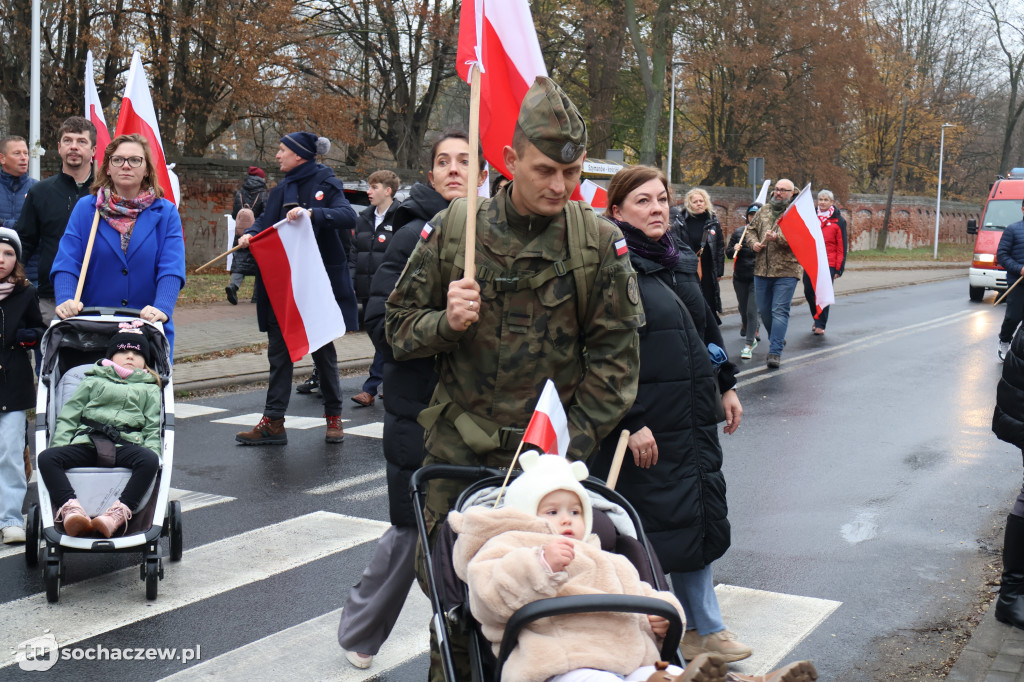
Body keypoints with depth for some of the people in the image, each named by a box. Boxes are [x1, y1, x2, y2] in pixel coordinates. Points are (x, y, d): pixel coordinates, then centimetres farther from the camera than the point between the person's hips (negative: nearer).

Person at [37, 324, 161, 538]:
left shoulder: (149, 390, 26)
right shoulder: (93, 382, 27)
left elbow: (153, 429, 16)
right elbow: (67, 417, 20)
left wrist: (152, 452, -4)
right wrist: (60, 446, 3)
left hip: (125, 447, -1)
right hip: (86, 445, 1)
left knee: (149, 460, -35)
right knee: (46, 458, -26)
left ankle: (118, 514, -44)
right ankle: (71, 510, -40)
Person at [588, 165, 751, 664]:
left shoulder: (676, 261, 13)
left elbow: (706, 328, 25)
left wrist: (725, 385, 22)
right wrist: (630, 423, -22)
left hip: (694, 419, 8)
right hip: (645, 429, -8)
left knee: (700, 517, 15)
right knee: (651, 530, 0)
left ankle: (704, 628, 29)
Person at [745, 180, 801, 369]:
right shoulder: (763, 211, 14)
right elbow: (751, 229, 22)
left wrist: (777, 237, -28)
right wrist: (753, 242, 1)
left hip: (786, 270, -6)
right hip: (762, 269, 6)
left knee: (780, 311, -9)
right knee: (764, 310, 13)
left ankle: (775, 352, -9)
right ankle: (777, 338, 36)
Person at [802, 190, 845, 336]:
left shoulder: (838, 221, 2)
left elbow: (841, 246, 0)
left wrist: (839, 268, -5)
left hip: (828, 263, -4)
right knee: (808, 292, 5)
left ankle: (820, 325, 1)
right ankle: (817, 320, 25)